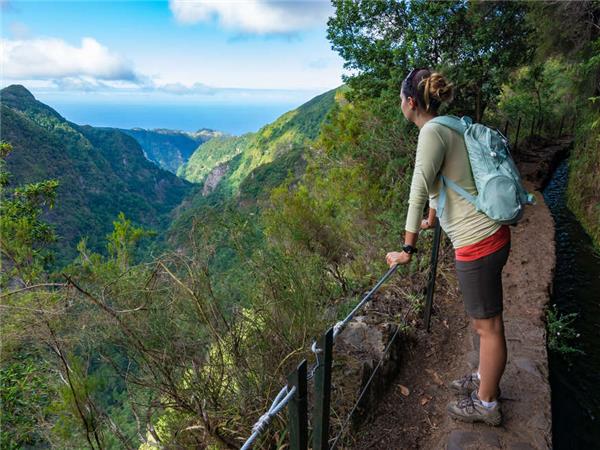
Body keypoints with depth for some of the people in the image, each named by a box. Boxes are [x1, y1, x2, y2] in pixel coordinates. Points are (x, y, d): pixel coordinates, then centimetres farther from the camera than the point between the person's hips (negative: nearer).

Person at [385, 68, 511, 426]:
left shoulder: (433, 132, -18)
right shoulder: (446, 127, 11)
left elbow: (419, 192, -20)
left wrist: (408, 249, -14)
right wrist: (432, 220, 36)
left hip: (477, 242, -10)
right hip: (490, 234, 10)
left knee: (488, 325, 8)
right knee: (484, 320, 24)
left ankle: (486, 404, 27)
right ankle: (485, 380, 44)